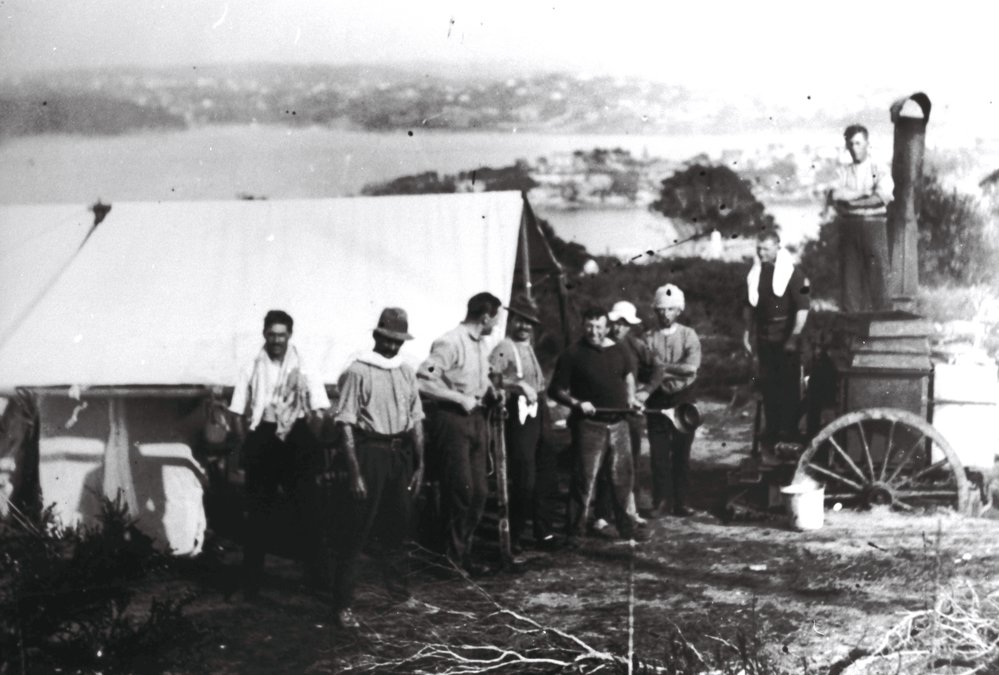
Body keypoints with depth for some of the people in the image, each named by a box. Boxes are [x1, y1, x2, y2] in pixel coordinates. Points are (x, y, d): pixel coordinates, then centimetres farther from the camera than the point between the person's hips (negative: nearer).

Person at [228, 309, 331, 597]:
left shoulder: (303, 371, 2)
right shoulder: (251, 371, 3)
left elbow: (318, 413, 2)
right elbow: (237, 413, 3)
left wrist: (307, 444, -3)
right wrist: (249, 444, -2)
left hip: (296, 442, 0)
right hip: (262, 441, 0)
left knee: (305, 506, 4)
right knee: (258, 511, 5)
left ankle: (315, 573, 13)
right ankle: (251, 580, 11)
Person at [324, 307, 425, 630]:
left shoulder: (406, 372, 8)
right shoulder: (358, 371, -10)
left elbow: (416, 419, 12)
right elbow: (346, 424, -13)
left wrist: (419, 464, 9)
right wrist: (355, 472, -18)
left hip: (400, 453, 6)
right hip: (369, 450, -6)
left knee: (397, 525, 17)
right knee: (355, 531, -2)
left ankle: (397, 589, 34)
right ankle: (343, 604, 5)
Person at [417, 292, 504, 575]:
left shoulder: (482, 344, 10)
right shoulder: (450, 343, -16)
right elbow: (423, 380, -22)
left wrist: (492, 392, 5)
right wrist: (460, 398, -19)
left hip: (476, 418, 8)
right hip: (452, 420, -8)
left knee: (479, 491, 11)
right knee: (460, 490, -5)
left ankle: (464, 553, 24)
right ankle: (453, 556, 9)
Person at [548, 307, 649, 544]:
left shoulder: (618, 350, 8)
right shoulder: (572, 355, -7)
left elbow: (628, 374, 28)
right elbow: (556, 390, -5)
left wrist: (631, 398, 13)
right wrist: (577, 403, -20)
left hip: (618, 423, 5)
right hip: (589, 424, -5)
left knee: (623, 477, 13)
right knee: (585, 479, -6)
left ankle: (625, 525, 28)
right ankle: (575, 531, 2)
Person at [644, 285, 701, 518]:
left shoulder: (688, 335, 1)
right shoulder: (649, 338, 2)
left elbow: (692, 367, -13)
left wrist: (664, 367, -12)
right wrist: (677, 370, -17)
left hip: (683, 397, 0)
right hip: (658, 399, 0)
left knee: (682, 452, 4)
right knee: (658, 452, -1)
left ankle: (680, 502, 11)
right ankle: (661, 501, 7)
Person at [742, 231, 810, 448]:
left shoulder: (791, 273, -10)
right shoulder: (756, 272, 5)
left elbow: (802, 308, -13)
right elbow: (750, 305, 15)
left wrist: (794, 337, -16)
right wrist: (748, 332, 11)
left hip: (785, 338, -5)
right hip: (764, 336, 5)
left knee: (789, 385, 2)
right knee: (767, 384, 9)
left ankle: (789, 431, 10)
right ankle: (772, 430, 18)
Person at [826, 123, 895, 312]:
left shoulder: (880, 172, 7)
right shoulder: (843, 173, 12)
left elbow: (881, 197, -10)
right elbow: (832, 197, -5)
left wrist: (848, 198, -11)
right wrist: (864, 193, -13)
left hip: (873, 227, -2)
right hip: (849, 229, 2)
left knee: (877, 274, -5)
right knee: (850, 276, -1)